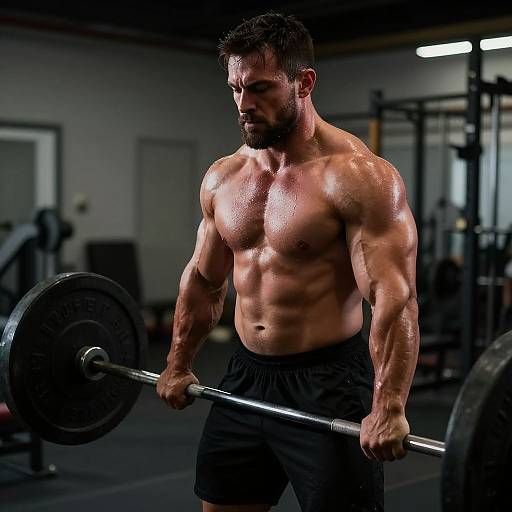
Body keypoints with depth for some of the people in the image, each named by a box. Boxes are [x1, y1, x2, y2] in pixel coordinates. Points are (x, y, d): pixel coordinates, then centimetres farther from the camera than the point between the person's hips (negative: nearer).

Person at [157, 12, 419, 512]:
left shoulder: (357, 176, -16)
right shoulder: (222, 177, 5)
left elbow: (395, 299, -22)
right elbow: (202, 280, 16)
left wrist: (389, 410, -29)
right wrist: (178, 365, 18)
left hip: (326, 382, -6)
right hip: (246, 377, 7)